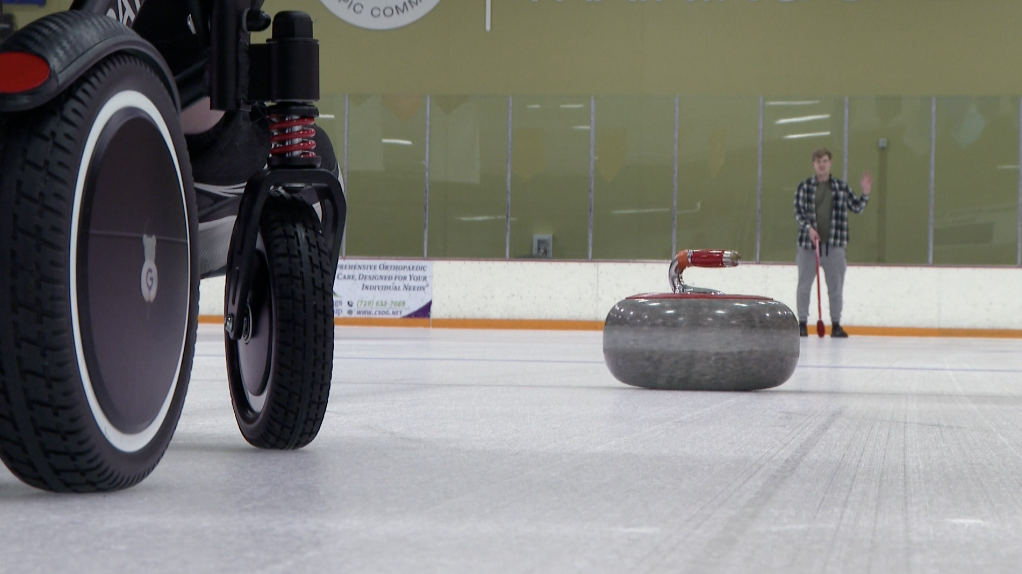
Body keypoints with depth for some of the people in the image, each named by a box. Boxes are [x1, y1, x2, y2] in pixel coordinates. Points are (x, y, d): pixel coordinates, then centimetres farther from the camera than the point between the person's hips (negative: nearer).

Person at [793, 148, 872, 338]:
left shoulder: (841, 187, 7)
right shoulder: (804, 187, 2)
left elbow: (856, 208, 10)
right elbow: (798, 212, -2)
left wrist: (865, 193, -6)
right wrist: (808, 228, -16)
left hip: (834, 245, 1)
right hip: (808, 244, -1)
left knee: (836, 287, 5)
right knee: (804, 286, 4)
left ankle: (836, 325, 12)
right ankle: (802, 324, 11)